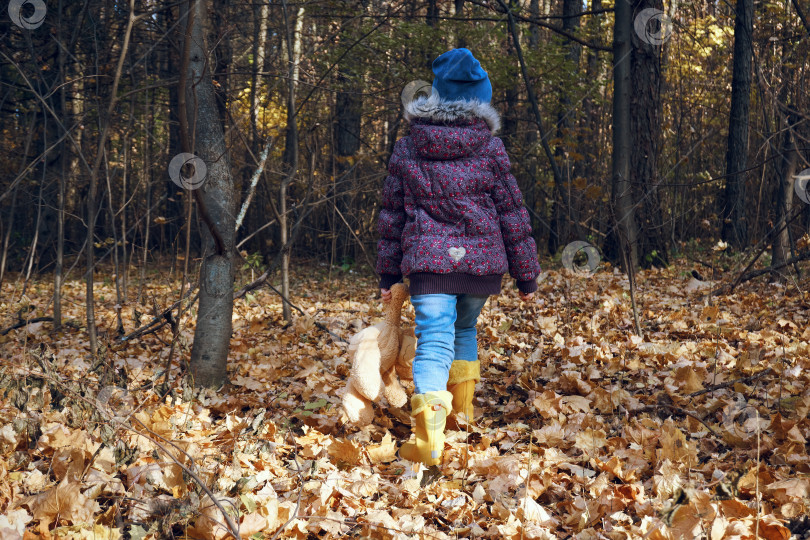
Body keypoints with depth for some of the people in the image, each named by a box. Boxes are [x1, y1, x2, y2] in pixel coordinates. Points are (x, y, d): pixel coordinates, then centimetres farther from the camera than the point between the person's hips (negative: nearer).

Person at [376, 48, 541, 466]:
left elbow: (391, 215, 9)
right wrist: (526, 275, 8)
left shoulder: (406, 149, 4)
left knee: (434, 341, -8)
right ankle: (461, 410, 37)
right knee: (464, 329, 26)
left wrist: (387, 274, 17)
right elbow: (512, 215, 2)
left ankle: (428, 439, -26)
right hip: (481, 260, 1)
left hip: (427, 261, -1)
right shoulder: (490, 149, -1)